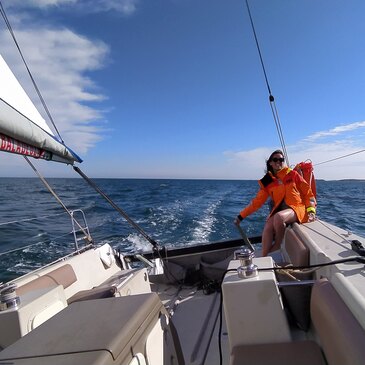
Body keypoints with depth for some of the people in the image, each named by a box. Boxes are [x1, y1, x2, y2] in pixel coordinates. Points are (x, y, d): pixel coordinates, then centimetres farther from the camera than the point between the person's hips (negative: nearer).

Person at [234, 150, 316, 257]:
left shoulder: (293, 174, 6)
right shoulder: (267, 182, 9)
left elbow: (308, 192, 8)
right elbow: (257, 201, 7)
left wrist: (311, 210, -8)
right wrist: (241, 216, 2)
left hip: (297, 208, -2)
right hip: (279, 210, 2)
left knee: (279, 217, -34)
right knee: (268, 227, -29)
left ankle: (278, 246, -11)